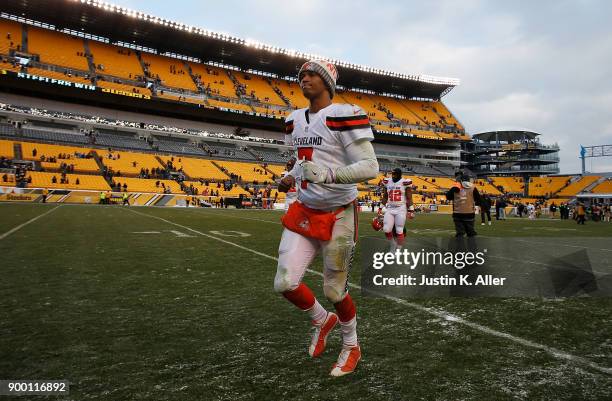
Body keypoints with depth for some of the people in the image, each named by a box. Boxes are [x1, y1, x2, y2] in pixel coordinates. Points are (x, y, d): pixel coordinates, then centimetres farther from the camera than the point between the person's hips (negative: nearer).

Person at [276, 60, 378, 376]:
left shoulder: (343, 116, -14)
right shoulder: (296, 120, 10)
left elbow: (370, 167, -19)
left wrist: (327, 175, -33)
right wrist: (291, 177, 4)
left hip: (337, 216, -6)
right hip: (304, 212, 6)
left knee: (334, 290, 5)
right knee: (284, 284, -1)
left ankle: (351, 347, 35)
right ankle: (322, 321, 30)